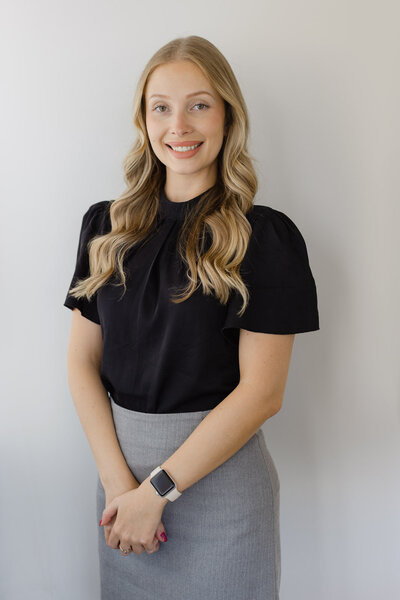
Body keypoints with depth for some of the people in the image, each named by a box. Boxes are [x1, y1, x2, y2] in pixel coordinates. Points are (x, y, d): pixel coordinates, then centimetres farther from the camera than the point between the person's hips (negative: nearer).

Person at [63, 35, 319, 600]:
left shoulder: (265, 237, -9)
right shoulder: (107, 226, 3)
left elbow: (262, 390, -14)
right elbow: (83, 361, 1)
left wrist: (157, 490, -14)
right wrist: (117, 478, -10)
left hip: (220, 466, -3)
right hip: (120, 458, 4)